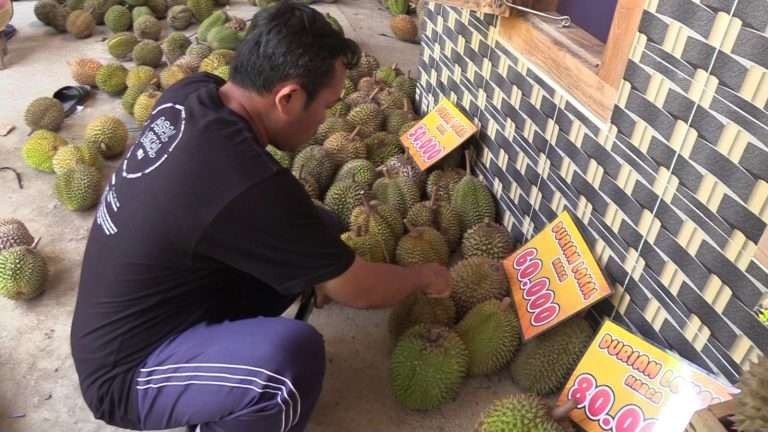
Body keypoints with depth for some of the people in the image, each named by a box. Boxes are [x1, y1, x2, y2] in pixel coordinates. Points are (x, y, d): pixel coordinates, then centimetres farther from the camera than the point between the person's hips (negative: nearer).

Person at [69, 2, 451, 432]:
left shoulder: (190, 93, -9)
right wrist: (422, 276, 0)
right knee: (292, 354, -35)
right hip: (127, 370, -8)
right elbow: (358, 290, -20)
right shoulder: (245, 185, -34)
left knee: (316, 237, 0)